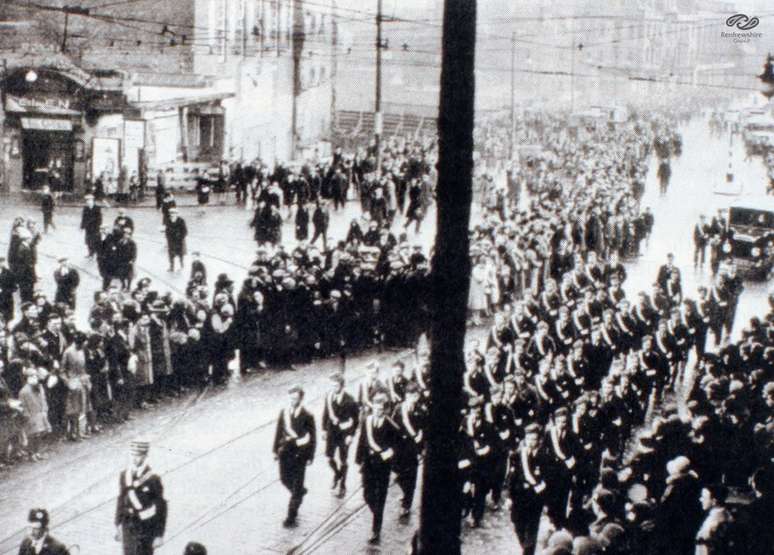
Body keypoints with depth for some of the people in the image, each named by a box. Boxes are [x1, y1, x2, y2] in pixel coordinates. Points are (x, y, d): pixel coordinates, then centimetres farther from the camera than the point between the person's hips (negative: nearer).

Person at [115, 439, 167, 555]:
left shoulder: (153, 479, -14)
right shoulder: (124, 476, 1)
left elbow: (161, 507, -10)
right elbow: (121, 501, 10)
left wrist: (159, 535, -11)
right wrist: (118, 525, 11)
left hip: (147, 528, -5)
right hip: (128, 528, 5)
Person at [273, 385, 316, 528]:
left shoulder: (307, 416, -12)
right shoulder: (283, 413, 1)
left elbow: (312, 438, -7)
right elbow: (279, 432, 8)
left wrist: (310, 457, -8)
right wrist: (276, 450, 7)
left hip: (299, 454, -5)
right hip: (285, 452, 5)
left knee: (296, 486, 1)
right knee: (284, 479, 15)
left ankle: (291, 517, 7)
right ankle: (300, 492, 47)